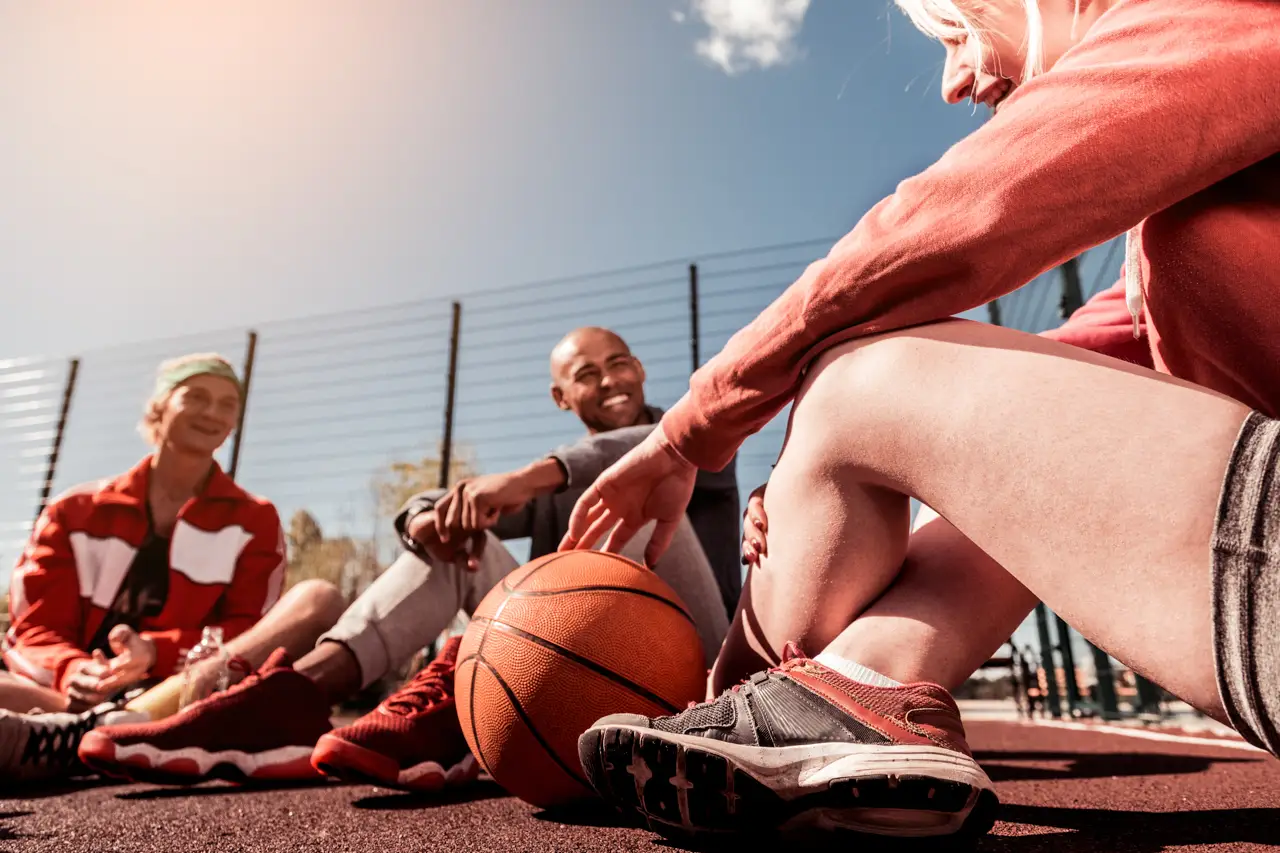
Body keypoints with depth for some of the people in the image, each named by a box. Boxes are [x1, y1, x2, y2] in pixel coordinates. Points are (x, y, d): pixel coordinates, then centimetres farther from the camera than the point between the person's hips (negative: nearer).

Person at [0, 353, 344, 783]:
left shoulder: (253, 520, 12)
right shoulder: (75, 512, 16)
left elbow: (248, 632, 2)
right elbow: (38, 628, 7)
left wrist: (155, 652, -17)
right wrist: (74, 672, -17)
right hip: (80, 694, 1)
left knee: (317, 599, -27)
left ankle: (83, 731, -41)